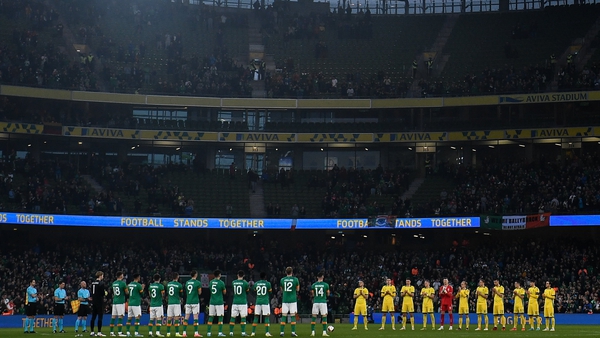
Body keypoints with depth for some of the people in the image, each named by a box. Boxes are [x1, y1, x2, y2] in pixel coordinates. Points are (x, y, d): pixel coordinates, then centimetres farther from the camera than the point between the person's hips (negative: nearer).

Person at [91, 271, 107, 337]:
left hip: (94, 302, 7)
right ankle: (99, 332, -5)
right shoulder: (101, 283, -13)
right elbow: (103, 293, -15)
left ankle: (92, 332, 12)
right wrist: (105, 294, 4)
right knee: (100, 317, -4)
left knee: (93, 317, 10)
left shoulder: (93, 283, 10)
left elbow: (92, 292, 14)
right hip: (100, 302, -7)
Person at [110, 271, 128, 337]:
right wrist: (127, 289, 15)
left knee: (113, 317, 8)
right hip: (121, 302, -6)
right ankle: (120, 332, -9)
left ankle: (111, 332, 10)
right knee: (120, 317, -6)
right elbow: (127, 292, -4)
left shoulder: (113, 283, 10)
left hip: (114, 301, 6)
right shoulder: (123, 283, -10)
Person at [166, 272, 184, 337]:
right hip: (176, 303, -4)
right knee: (176, 317, -5)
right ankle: (177, 333, -9)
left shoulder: (168, 284, 6)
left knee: (169, 318, 7)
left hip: (169, 303, 4)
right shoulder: (179, 285, -6)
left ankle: (168, 333, 9)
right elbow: (181, 294, 5)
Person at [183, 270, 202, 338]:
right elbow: (199, 293, -2)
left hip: (188, 302, 5)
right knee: (195, 318, -3)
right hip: (195, 302, -5)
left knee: (186, 318, 6)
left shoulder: (187, 282, 9)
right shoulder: (198, 283, -8)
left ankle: (184, 333, 5)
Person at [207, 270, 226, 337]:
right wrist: (224, 288, 18)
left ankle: (209, 332, 7)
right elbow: (224, 292, 0)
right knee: (220, 317, 0)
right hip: (219, 302, -4)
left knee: (211, 317, 7)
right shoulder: (221, 283, -9)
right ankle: (220, 332, -4)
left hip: (212, 301, 5)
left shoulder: (211, 282, 5)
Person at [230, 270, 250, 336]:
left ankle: (231, 332, 7)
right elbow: (247, 290, 9)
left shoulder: (233, 282, 3)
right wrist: (249, 285, 30)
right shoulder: (245, 283, -7)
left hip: (235, 302, 3)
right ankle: (243, 332, -4)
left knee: (233, 317, 6)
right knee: (243, 317, 0)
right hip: (243, 302, -3)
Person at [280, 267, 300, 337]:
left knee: (283, 316, 3)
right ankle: (293, 332, -4)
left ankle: (282, 332, -1)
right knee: (293, 316, 0)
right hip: (293, 300, -2)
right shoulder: (295, 279, -4)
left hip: (285, 300, 2)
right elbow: (297, 289, 8)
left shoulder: (282, 280, 3)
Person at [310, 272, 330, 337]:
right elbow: (328, 294, 5)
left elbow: (312, 294, 7)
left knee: (314, 317, 5)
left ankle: (312, 332, 3)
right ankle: (324, 332, -5)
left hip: (315, 302, 2)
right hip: (323, 302, -2)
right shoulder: (326, 285, -3)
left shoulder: (314, 285, 2)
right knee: (324, 317, 1)